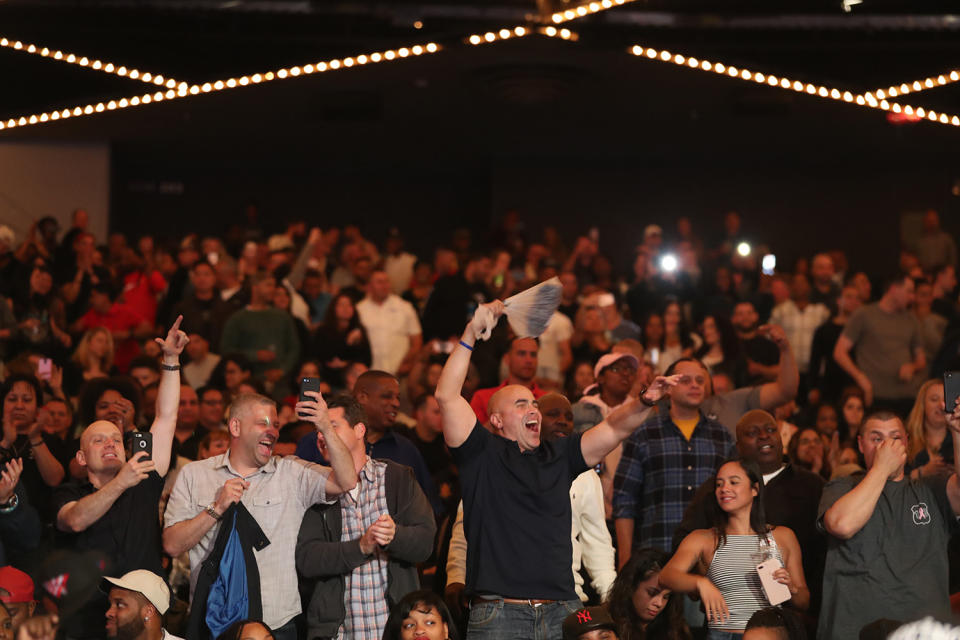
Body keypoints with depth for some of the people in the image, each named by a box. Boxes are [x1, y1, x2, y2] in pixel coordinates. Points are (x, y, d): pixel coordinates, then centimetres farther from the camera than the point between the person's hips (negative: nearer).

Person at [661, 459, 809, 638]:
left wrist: (791, 589, -3)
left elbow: (804, 603, 20)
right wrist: (701, 583, -27)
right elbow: (666, 575, -8)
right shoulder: (703, 539, 10)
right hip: (722, 634, -1)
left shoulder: (783, 537, 14)